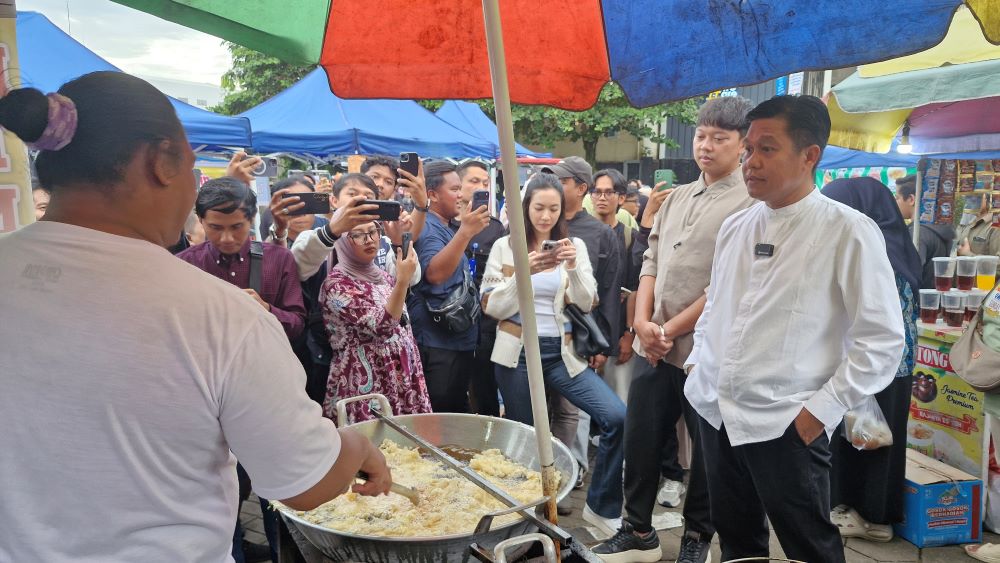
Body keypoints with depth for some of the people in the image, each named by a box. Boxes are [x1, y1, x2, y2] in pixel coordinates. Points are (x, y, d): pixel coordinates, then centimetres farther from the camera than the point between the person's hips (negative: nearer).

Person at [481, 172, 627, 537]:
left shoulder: (575, 245, 6)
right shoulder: (505, 247, 2)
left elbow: (585, 305, 0)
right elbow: (492, 308, -4)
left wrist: (573, 268, -17)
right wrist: (524, 272, -18)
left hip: (561, 352, 1)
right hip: (518, 353, -1)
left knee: (617, 417, -14)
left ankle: (601, 507, 3)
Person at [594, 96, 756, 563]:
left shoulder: (751, 205, -9)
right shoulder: (675, 198, 13)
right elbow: (651, 262, 11)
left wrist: (672, 330, -11)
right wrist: (643, 321, -3)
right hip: (654, 345, 6)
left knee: (707, 451, 10)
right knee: (640, 439, 12)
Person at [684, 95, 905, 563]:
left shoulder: (849, 233, -11)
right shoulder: (734, 228, 8)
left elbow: (882, 341, -11)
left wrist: (822, 409, -13)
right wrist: (697, 361, 9)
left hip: (786, 424, -5)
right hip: (715, 412, 6)